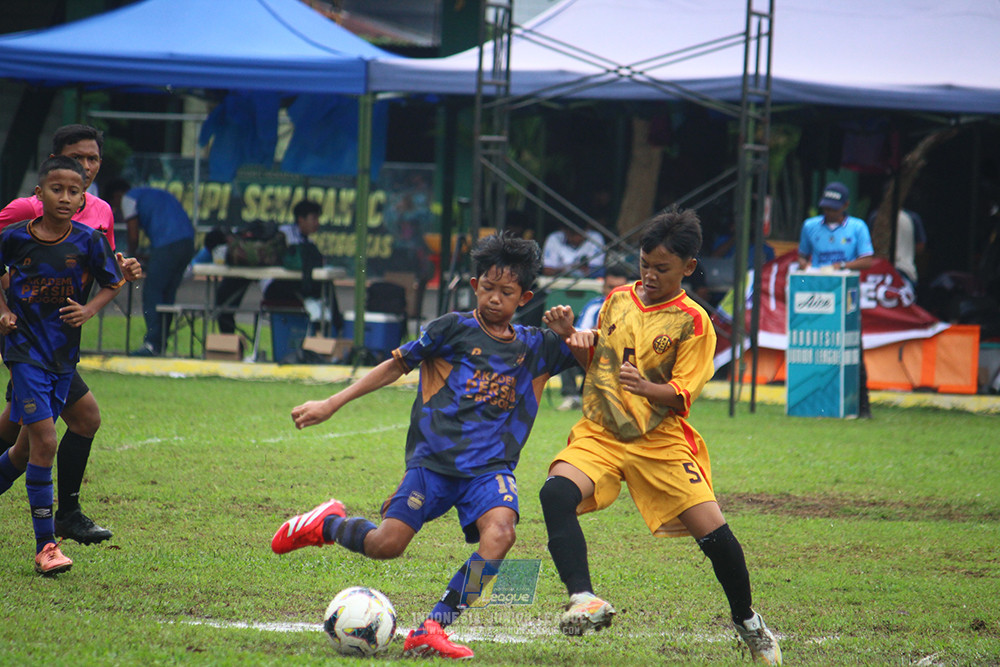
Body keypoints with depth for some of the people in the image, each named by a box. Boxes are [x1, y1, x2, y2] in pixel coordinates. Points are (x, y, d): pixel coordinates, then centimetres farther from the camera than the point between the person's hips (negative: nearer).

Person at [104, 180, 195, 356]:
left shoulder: (128, 199, 9)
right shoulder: (154, 194, 33)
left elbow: (133, 237, 2)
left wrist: (131, 257, 19)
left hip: (167, 245, -8)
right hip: (188, 242, 8)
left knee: (152, 293, -4)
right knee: (168, 294, 11)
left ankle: (152, 344, -11)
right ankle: (161, 344, 9)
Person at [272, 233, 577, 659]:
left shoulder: (536, 347, 10)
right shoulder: (453, 329, 1)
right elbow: (397, 365, 8)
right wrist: (332, 404, 6)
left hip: (490, 467, 2)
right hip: (434, 459, -2)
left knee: (499, 532, -28)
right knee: (386, 545, -12)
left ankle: (432, 629, -26)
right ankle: (327, 524, 23)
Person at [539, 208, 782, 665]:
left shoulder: (693, 321, -4)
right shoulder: (617, 300, 10)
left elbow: (682, 395, -10)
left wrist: (646, 387, -30)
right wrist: (571, 336, 5)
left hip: (660, 440, -3)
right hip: (599, 434, 3)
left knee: (712, 529, -9)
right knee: (556, 493, -28)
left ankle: (748, 623, 18)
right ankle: (584, 601, -36)